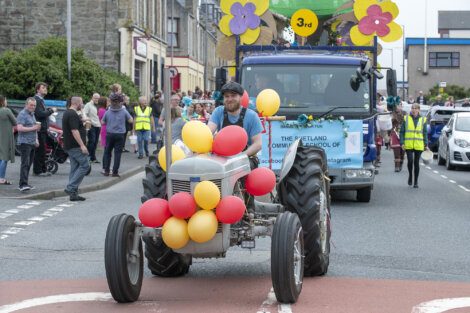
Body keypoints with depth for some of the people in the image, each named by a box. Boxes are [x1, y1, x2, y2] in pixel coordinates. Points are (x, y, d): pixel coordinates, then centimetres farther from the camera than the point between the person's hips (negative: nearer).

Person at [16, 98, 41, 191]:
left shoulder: (32, 114, 20)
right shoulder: (22, 114, -9)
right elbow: (19, 128, -21)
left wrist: (36, 139, 19)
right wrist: (33, 128, -20)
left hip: (32, 143, 9)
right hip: (24, 143, -9)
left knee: (29, 164, 9)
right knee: (25, 163, -15)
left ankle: (23, 184, 13)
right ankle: (23, 184, -21)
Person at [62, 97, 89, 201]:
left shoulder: (67, 113, 17)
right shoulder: (73, 114, -16)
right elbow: (74, 131, -23)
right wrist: (82, 145, -23)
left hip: (69, 146, 11)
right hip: (75, 146, -11)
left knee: (74, 168, 10)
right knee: (84, 165, -8)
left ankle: (73, 194, 10)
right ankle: (70, 187, -12)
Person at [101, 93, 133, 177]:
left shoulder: (108, 112, -3)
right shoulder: (124, 111, -7)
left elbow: (102, 122, 5)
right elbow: (131, 120, 2)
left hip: (109, 134, 1)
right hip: (120, 135, -1)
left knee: (107, 152, 14)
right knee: (117, 153, 3)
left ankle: (106, 170, 14)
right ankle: (115, 172, 1)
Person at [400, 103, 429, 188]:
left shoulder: (423, 120, 7)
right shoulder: (406, 118, 5)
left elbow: (425, 133, 10)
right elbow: (402, 132, 6)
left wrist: (426, 145, 3)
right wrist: (402, 143, -4)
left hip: (419, 145, 1)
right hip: (408, 145, -1)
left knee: (416, 163, 3)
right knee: (410, 160, -14)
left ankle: (416, 182, 13)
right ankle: (410, 175, 14)